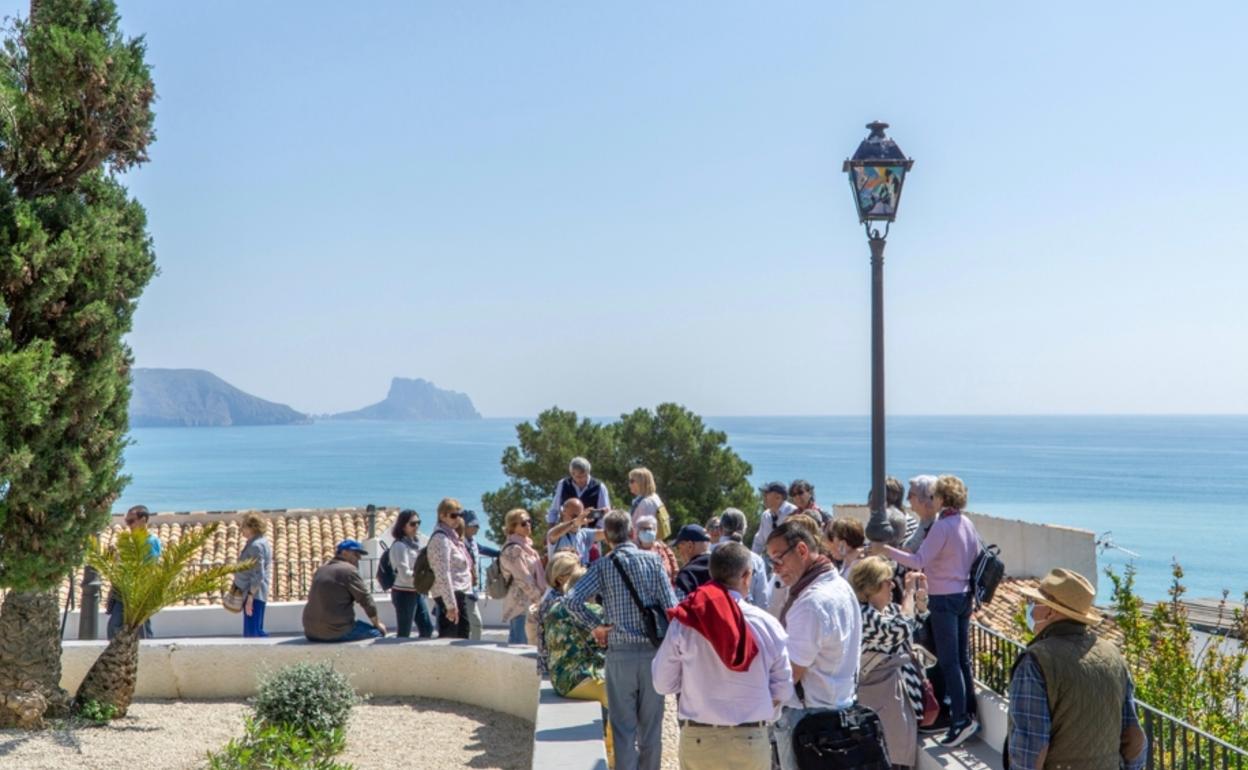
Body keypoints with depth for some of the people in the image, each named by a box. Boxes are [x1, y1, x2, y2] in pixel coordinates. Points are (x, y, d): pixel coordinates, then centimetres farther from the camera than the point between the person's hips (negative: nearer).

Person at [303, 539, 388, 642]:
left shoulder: (321, 570, 15)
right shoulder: (349, 570, -8)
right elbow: (366, 599, -5)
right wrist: (377, 623, 9)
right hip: (338, 632, -8)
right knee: (378, 631, 4)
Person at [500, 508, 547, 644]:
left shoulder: (526, 546, 17)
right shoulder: (513, 549, -12)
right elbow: (524, 580, -16)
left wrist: (542, 598, 10)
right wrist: (541, 600, -12)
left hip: (530, 604, 9)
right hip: (522, 604, -9)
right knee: (521, 643, -9)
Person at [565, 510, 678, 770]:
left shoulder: (602, 566, -4)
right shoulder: (653, 560, -2)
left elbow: (572, 601, -15)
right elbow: (671, 607, -6)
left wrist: (596, 626, -2)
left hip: (620, 652, -1)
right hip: (653, 651, 1)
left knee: (624, 726, 6)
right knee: (651, 724, 12)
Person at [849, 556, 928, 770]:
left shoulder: (886, 608, 6)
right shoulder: (864, 616, -23)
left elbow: (917, 614, 22)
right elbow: (902, 628, -31)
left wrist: (919, 595, 2)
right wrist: (909, 591, -19)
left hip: (898, 694, 9)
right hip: (883, 701, -9)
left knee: (900, 751, 17)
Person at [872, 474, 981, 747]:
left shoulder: (943, 526, -18)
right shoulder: (968, 524, 7)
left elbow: (918, 561, -22)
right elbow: (976, 558, 14)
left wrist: (885, 550, -20)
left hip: (944, 599, -8)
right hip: (964, 596, 8)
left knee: (948, 662, -3)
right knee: (962, 658, 14)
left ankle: (960, 719, -3)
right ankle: (969, 713, 20)